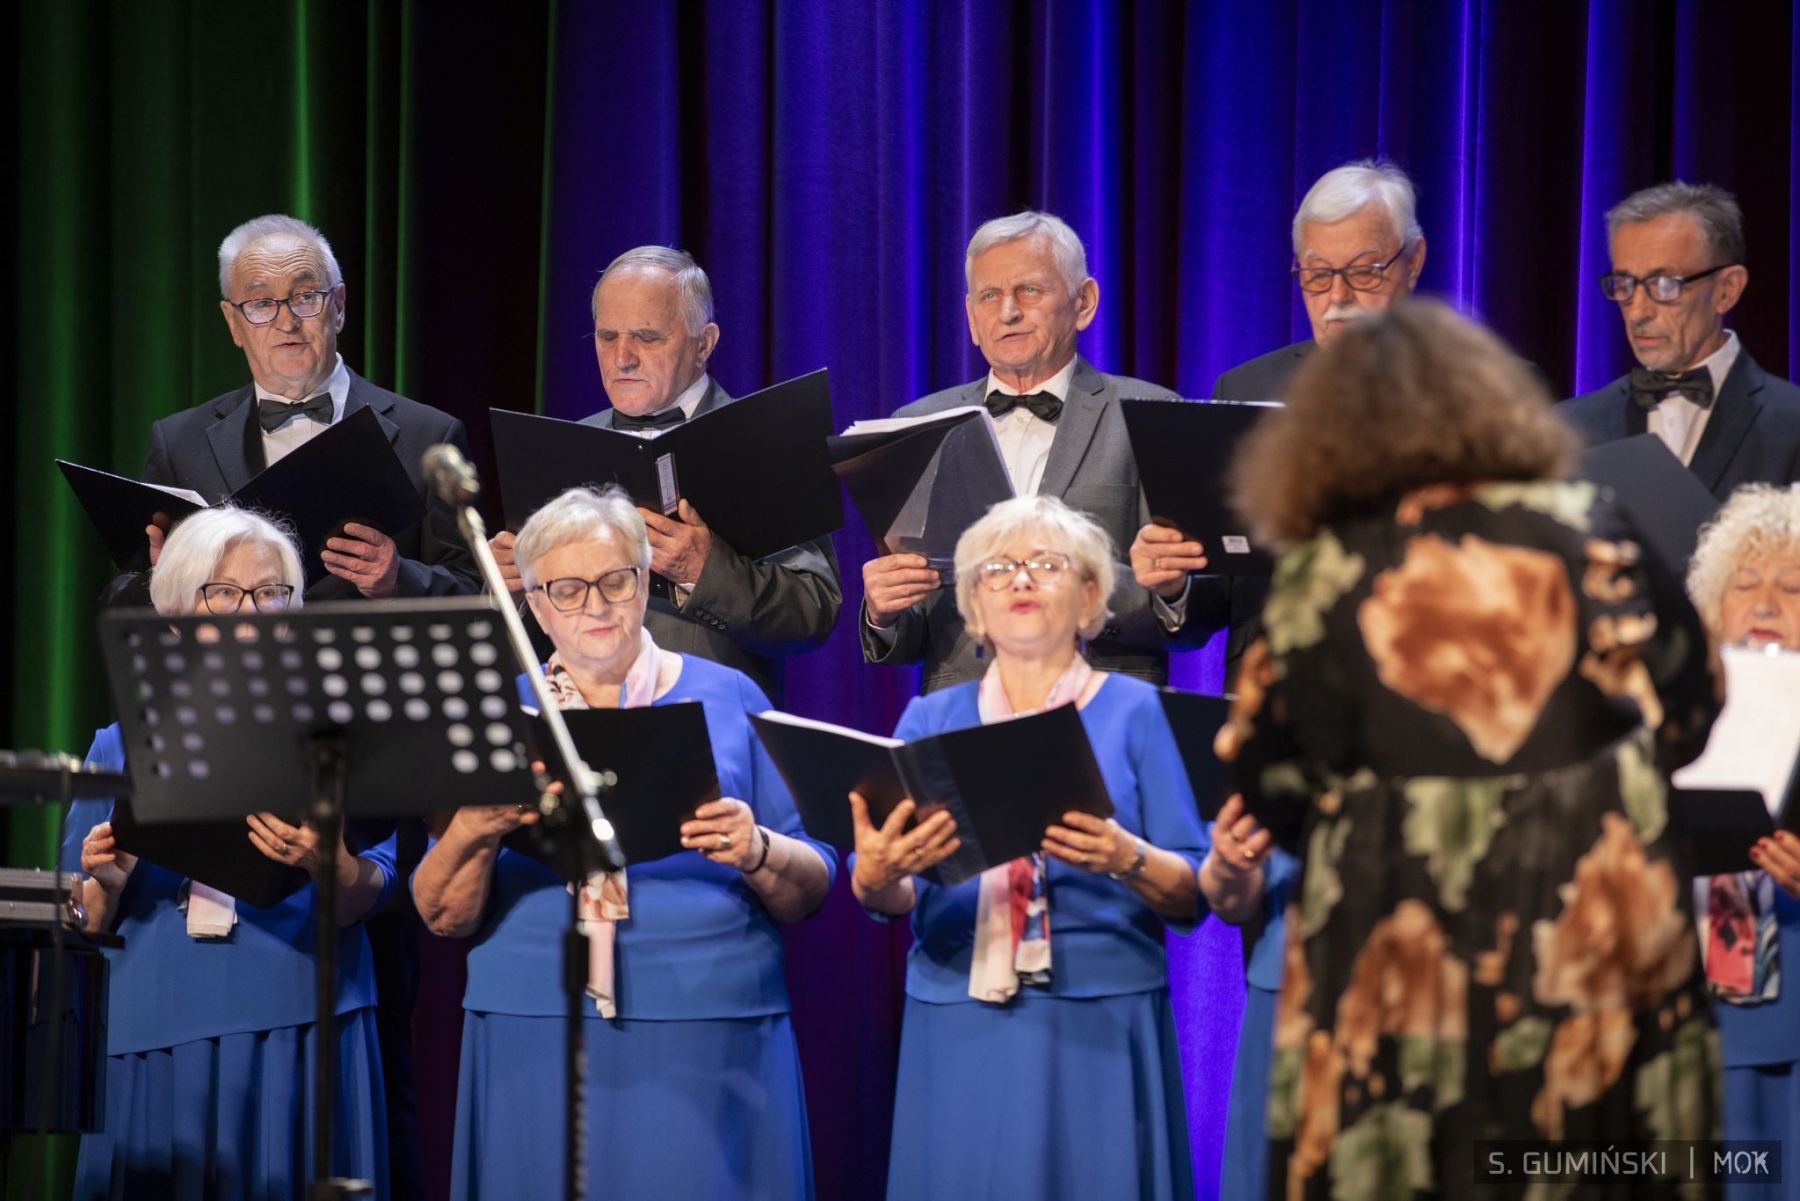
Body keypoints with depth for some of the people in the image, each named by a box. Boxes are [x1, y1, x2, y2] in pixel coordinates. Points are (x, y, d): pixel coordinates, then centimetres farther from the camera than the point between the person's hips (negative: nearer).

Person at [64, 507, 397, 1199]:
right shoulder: (123, 744, 12)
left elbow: (370, 895, -3)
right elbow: (84, 925, 13)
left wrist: (325, 861, -23)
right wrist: (107, 884, -8)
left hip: (299, 1035, -1)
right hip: (160, 1035, 2)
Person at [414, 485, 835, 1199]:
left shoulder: (726, 698, 9)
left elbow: (809, 894, 7)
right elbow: (445, 919, 4)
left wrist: (757, 852, -15)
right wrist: (472, 831, -15)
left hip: (708, 1037, -1)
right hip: (534, 1040, 1)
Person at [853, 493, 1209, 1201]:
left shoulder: (1134, 711, 4)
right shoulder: (931, 717, 12)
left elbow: (1192, 897, 0)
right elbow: (898, 894, 3)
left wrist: (1127, 860, -20)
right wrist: (875, 878, -20)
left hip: (1100, 1025, -2)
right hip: (960, 1028, 2)